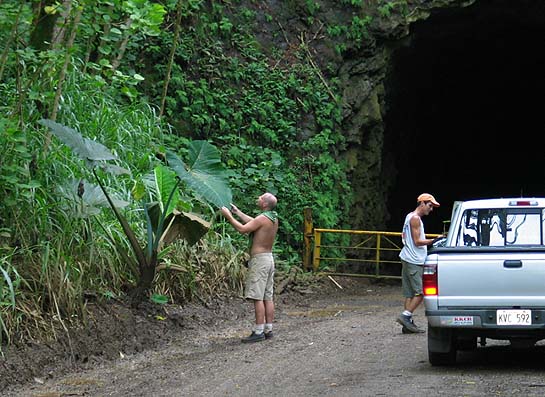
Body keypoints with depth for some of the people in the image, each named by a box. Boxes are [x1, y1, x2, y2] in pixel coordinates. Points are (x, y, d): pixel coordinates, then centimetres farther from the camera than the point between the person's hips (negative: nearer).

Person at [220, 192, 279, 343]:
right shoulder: (273, 219, 10)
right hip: (269, 258, 9)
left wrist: (229, 216, -7)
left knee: (258, 297, -8)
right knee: (268, 297, 10)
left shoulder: (263, 218, -17)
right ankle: (268, 329, 12)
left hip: (259, 259, -9)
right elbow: (252, 222, 24)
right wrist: (237, 212, 29)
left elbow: (242, 229, -19)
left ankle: (259, 332, -9)